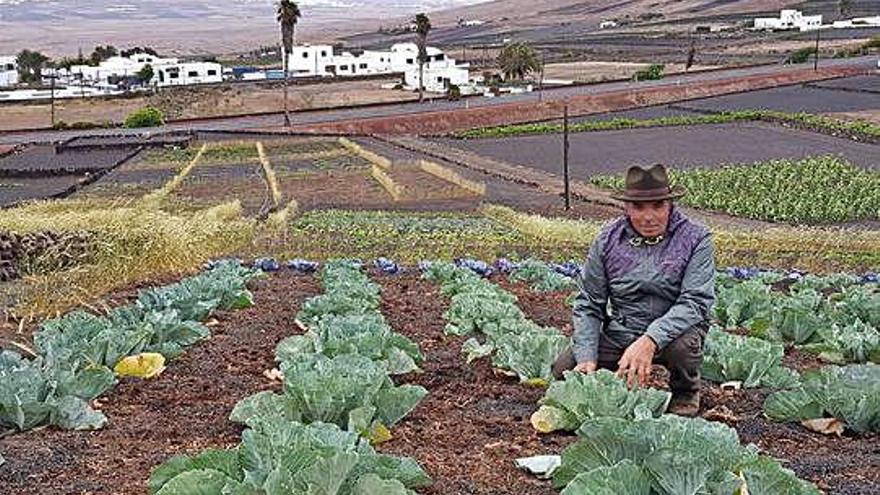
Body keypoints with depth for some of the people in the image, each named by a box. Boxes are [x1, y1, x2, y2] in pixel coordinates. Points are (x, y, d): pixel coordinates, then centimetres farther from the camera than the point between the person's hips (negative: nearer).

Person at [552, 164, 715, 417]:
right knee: (564, 368, -16)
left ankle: (686, 392, 0)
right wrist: (587, 359, -14)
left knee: (683, 344, -36)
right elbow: (588, 304, 1)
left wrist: (649, 341, -36)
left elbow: (696, 302, -21)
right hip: (618, 333, 2)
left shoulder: (695, 239, -10)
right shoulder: (608, 240, -1)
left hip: (671, 330, -2)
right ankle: (626, 377, 15)